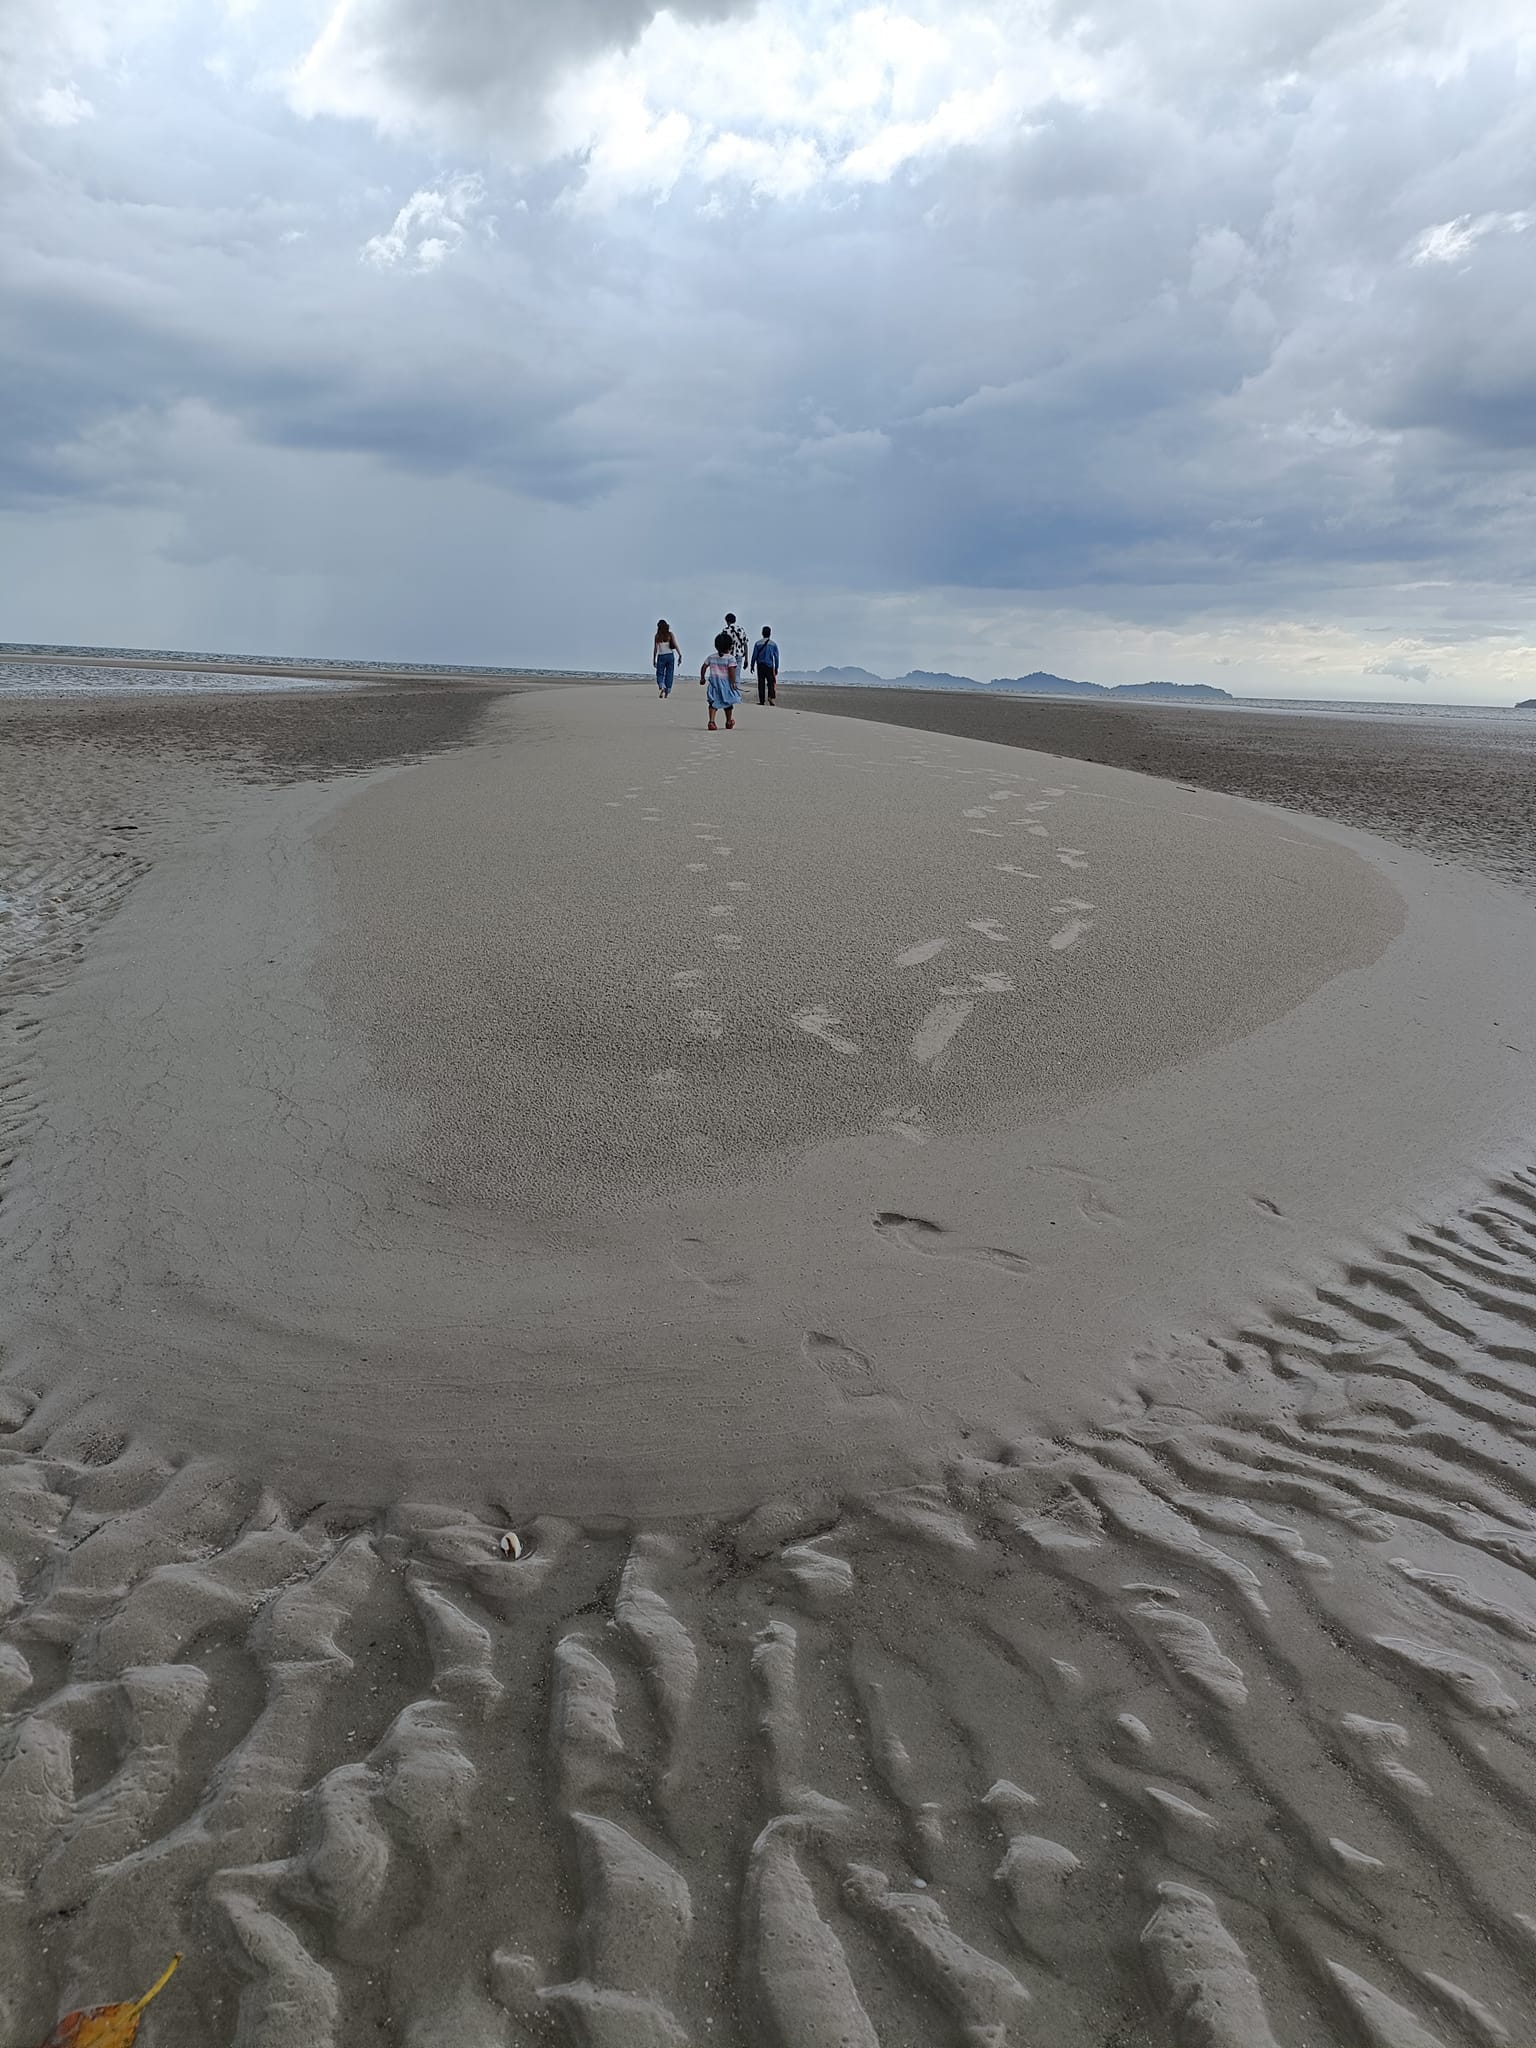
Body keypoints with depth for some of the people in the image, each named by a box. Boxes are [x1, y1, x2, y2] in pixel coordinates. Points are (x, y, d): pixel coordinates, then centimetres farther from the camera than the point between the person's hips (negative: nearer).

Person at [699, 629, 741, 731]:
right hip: (725, 682, -3)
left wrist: (702, 678, 20)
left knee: (713, 702, 1)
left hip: (713, 681, 3)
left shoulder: (711, 657, 6)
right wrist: (733, 682, -13)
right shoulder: (730, 658, -8)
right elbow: (731, 670, -17)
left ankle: (711, 721, -18)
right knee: (728, 702, 14)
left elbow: (704, 667, 8)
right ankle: (729, 722, 28)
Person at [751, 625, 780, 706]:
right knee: (771, 682, 6)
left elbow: (754, 655, 1)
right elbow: (776, 657, 2)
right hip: (769, 666, -1)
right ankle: (770, 696, -17)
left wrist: (752, 666, 9)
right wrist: (776, 668, 8)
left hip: (760, 666, 1)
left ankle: (762, 700, 3)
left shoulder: (758, 643, 0)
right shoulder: (773, 644, 1)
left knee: (761, 683, 5)